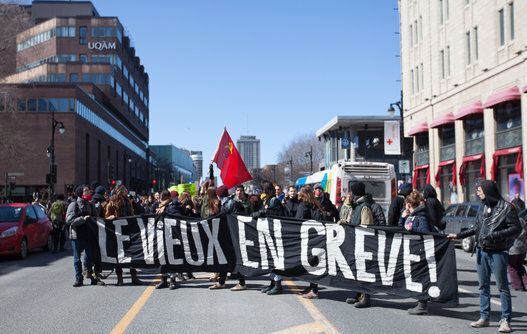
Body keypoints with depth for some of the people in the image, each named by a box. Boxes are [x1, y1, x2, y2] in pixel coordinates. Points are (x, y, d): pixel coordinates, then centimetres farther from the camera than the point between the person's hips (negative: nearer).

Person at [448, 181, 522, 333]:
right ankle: (484, 317, 18)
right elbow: (476, 228, 22)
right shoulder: (485, 207, 14)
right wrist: (458, 235, 20)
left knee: (502, 286, -3)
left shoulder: (506, 207, -7)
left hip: (498, 252, -7)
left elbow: (516, 228, -12)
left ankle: (505, 320, 1)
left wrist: (496, 235, -21)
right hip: (482, 252, 7)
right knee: (483, 286, 11)